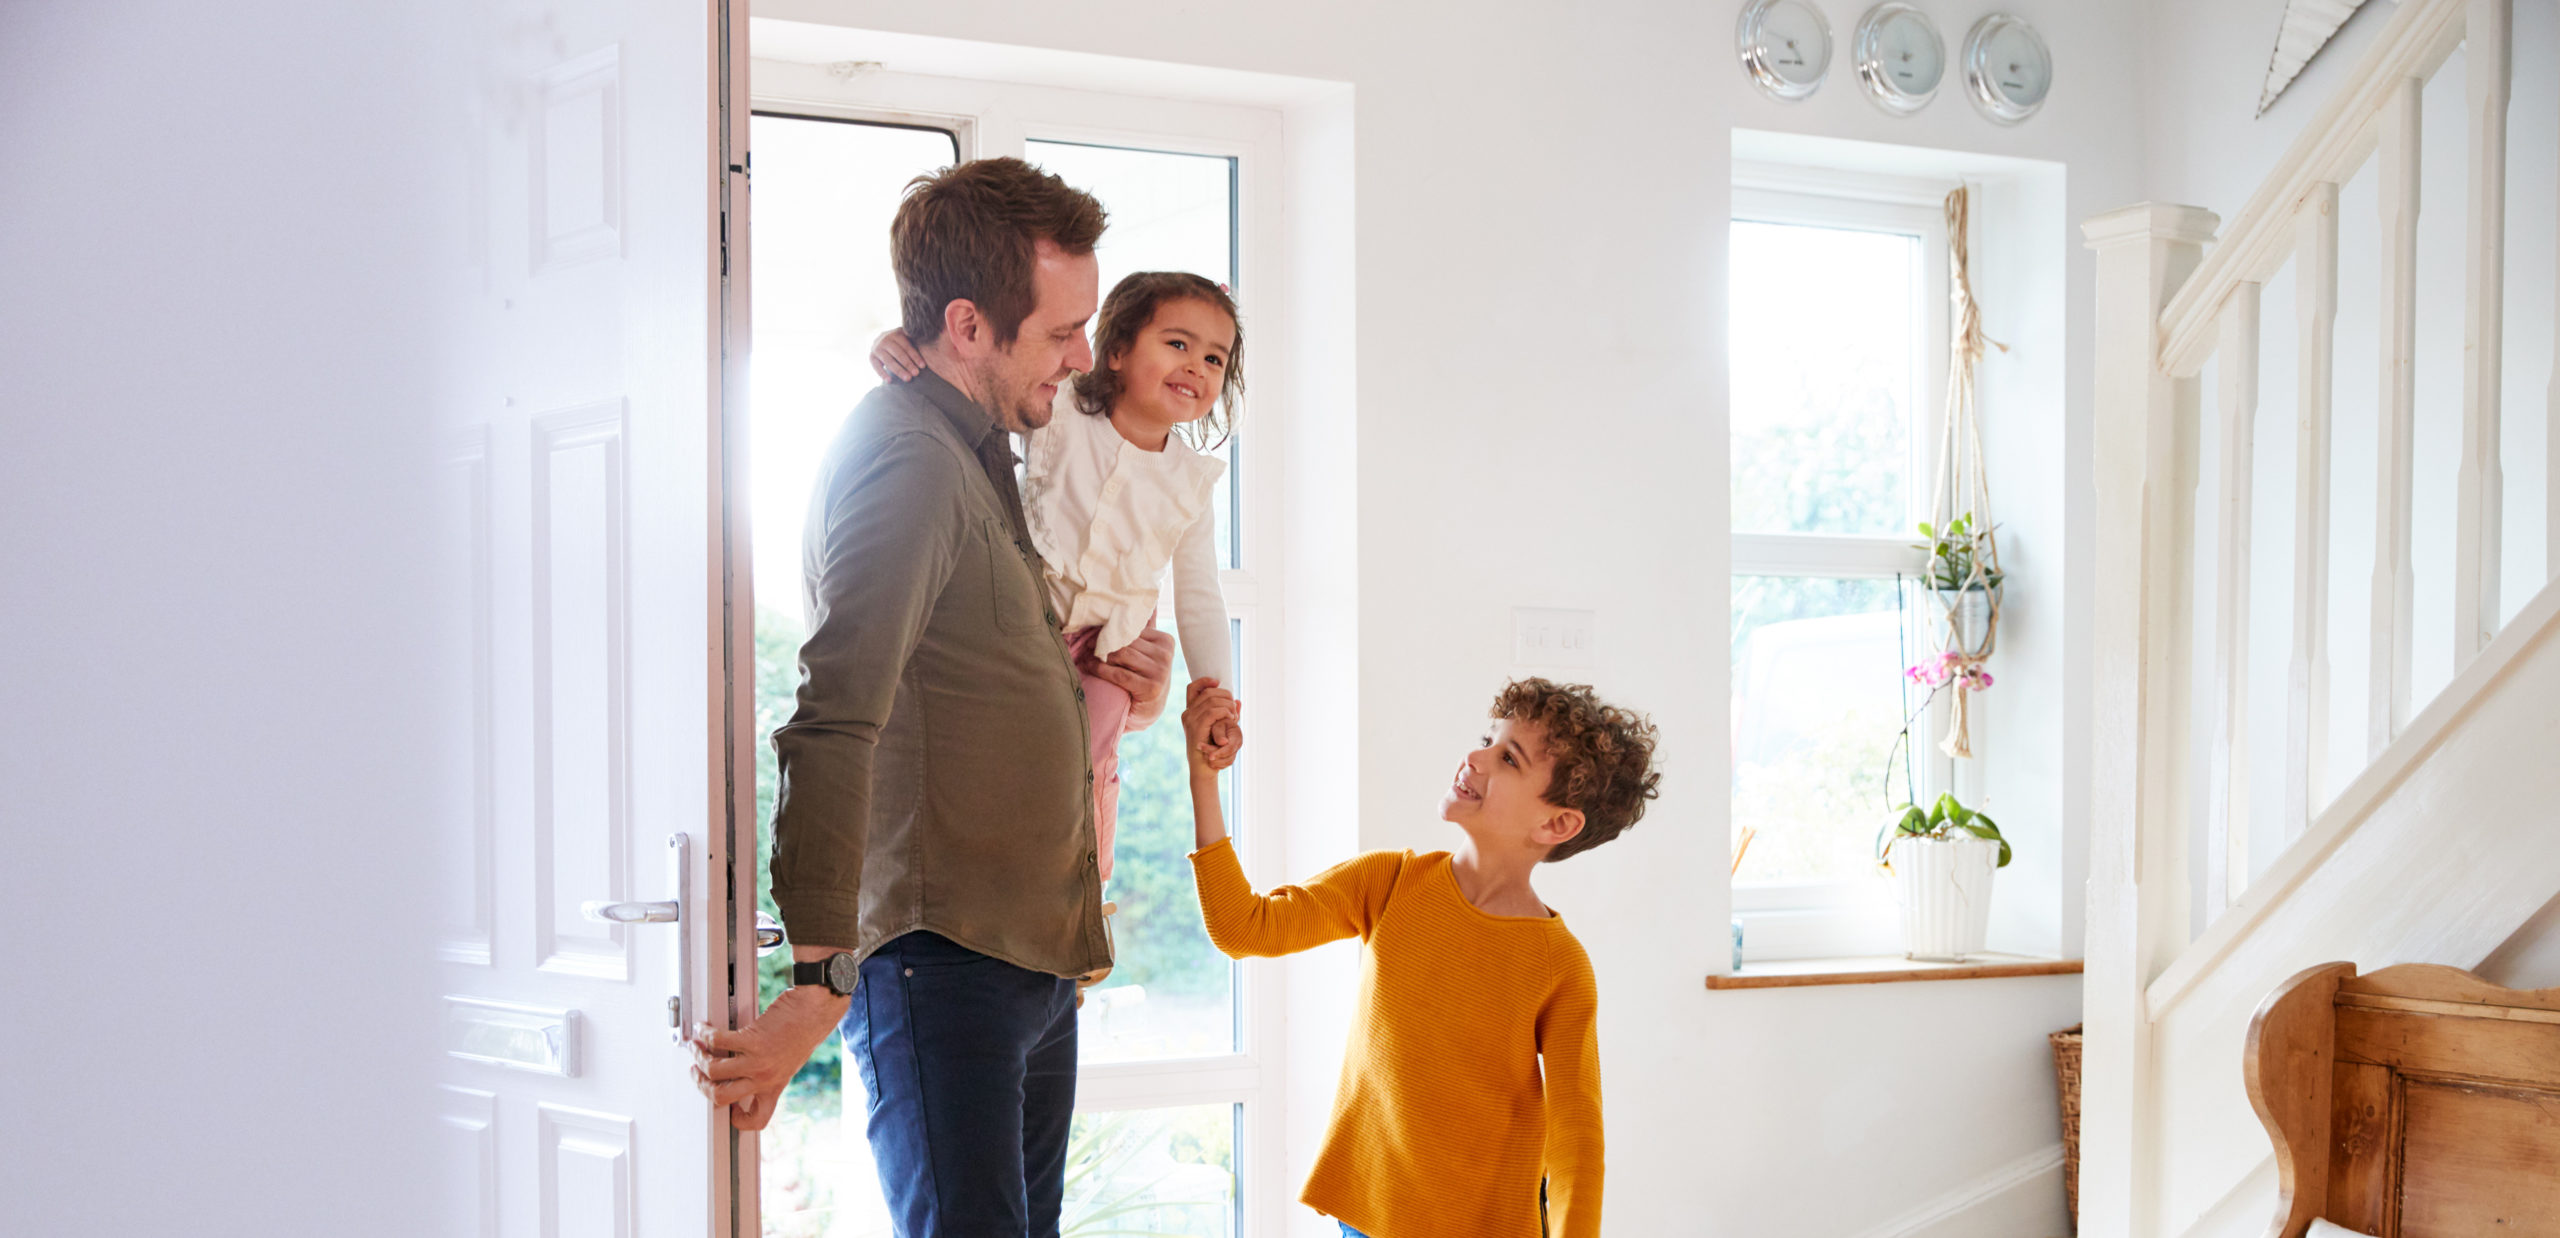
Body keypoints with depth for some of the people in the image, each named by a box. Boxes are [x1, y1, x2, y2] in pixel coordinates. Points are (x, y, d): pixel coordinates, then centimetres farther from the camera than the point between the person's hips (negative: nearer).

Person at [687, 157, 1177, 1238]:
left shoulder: (977, 454, 18)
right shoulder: (907, 459, -15)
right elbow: (835, 724, -26)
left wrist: (1095, 687, 12)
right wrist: (822, 980, -32)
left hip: (1030, 956, 10)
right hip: (942, 955, -10)